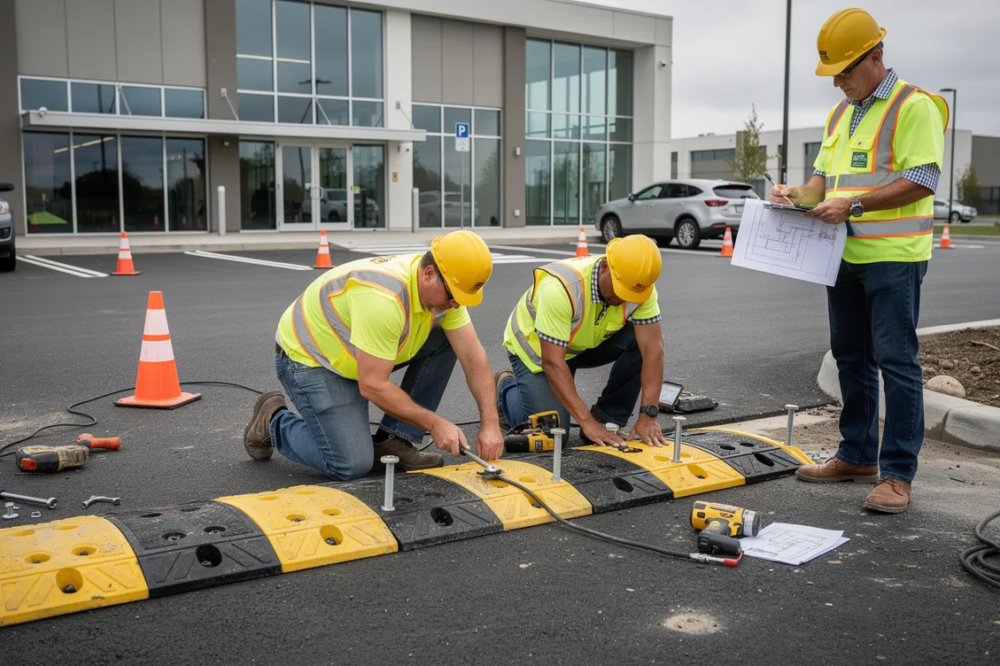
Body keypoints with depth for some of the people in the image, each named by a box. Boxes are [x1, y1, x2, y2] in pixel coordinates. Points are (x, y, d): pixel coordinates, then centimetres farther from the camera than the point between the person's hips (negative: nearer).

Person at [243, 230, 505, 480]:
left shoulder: (445, 288, -12)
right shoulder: (384, 298, -37)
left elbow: (473, 355, -9)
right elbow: (373, 385, -31)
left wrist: (491, 423, -17)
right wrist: (435, 424, -25)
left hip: (351, 353, 8)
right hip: (309, 357, -8)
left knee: (444, 341, -9)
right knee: (352, 465, -17)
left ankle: (394, 441, 0)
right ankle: (274, 422, 10)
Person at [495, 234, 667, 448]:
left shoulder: (639, 285, -24)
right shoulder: (561, 287, -39)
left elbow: (652, 347, -25)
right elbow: (552, 362, -38)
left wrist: (648, 416, -32)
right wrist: (587, 422, -39)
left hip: (589, 343, 5)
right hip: (536, 347, -4)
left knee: (640, 340, -23)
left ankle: (606, 419, -5)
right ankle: (506, 387, 13)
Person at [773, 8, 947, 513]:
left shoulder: (913, 106, -9)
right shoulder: (840, 114, 16)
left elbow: (922, 180, -17)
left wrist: (854, 205, -22)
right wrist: (799, 195, 0)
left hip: (893, 255, -8)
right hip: (845, 256, 8)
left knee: (896, 362, -7)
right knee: (852, 358, 14)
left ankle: (897, 474, -2)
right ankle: (857, 456, 26)